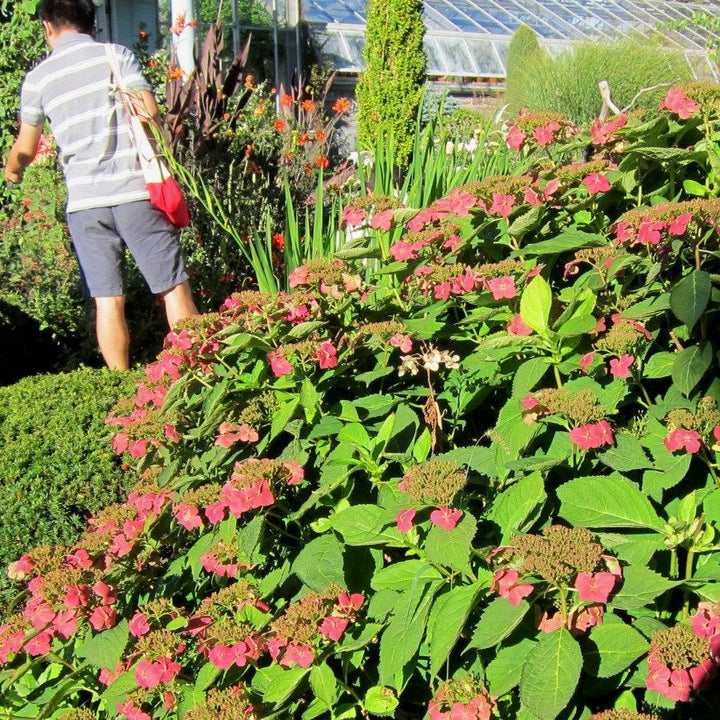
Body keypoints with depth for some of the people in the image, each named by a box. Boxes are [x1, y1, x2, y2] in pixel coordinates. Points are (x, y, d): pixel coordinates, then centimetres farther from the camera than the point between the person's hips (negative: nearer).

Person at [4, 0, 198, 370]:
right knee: (173, 288, 3)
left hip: (84, 202, 2)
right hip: (136, 192, -2)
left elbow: (25, 149, 14)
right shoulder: (117, 55, 4)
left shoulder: (37, 77, 9)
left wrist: (10, 169, 36)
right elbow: (149, 112, -7)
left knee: (107, 300, 6)